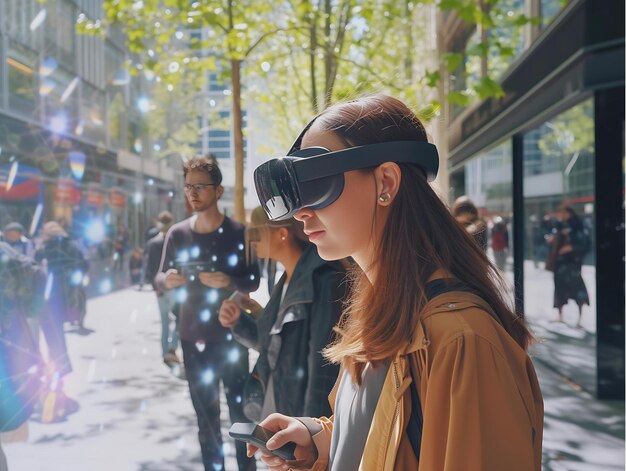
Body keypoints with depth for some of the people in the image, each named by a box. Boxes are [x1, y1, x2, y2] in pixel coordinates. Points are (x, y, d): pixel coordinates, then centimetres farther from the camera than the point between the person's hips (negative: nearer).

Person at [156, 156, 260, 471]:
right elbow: (160, 277, 6)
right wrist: (167, 280, -17)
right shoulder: (177, 234, -1)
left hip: (231, 336, -2)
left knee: (241, 412, 5)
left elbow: (253, 282, -4)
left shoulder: (237, 233, -7)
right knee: (205, 416, 12)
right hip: (193, 338, 2)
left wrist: (228, 281, -24)